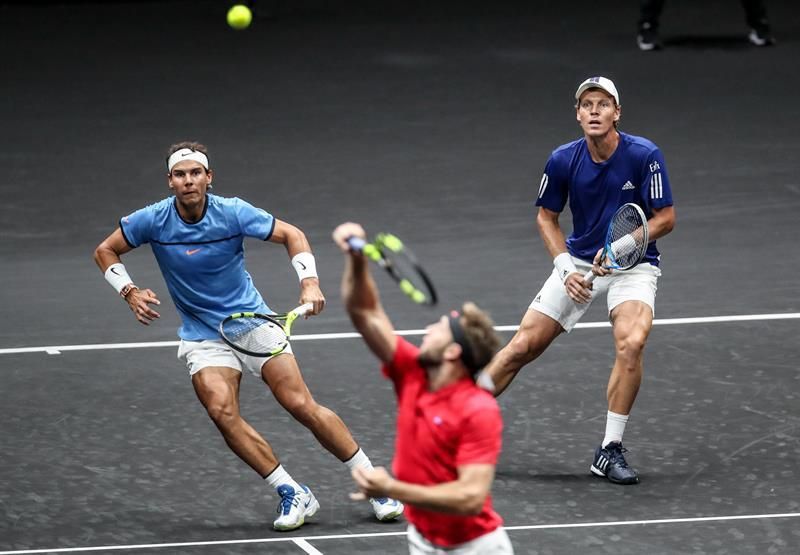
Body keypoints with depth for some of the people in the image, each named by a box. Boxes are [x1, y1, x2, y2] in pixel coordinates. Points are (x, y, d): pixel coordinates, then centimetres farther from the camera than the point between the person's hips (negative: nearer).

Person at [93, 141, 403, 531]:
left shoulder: (232, 213, -13)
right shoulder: (153, 220, -11)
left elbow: (291, 235, -5)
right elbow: (105, 251, 4)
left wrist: (309, 282, -20)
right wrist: (130, 292, -11)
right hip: (202, 335, 1)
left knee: (302, 405, -10)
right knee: (222, 412, -23)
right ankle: (292, 494, -13)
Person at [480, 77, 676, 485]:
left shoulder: (644, 155, -17)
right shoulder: (563, 161, -9)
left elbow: (665, 218, -12)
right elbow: (546, 217, 6)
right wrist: (565, 268, -7)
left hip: (633, 265, -3)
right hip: (578, 263, 3)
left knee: (631, 343, -29)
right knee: (522, 347, -2)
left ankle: (609, 451, -16)